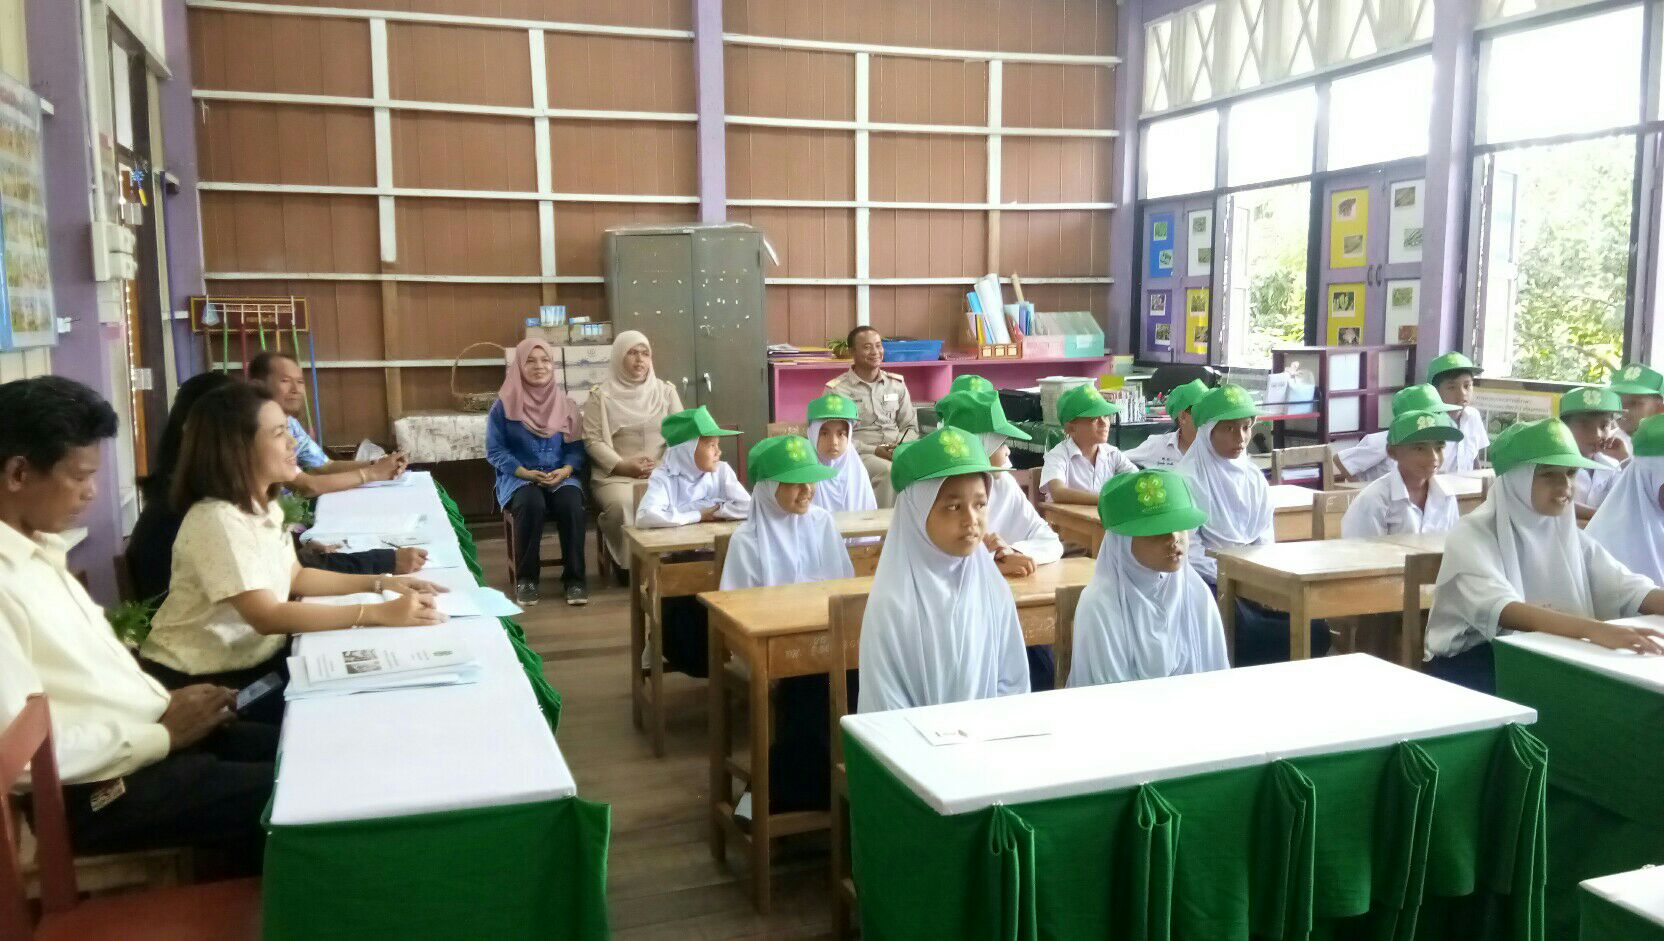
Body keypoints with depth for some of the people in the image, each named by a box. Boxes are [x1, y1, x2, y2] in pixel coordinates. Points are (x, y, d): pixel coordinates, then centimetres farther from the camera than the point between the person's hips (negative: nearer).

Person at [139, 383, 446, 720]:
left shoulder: (266, 506, 4)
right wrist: (379, 613, -36)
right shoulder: (216, 520, -24)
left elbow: (293, 577, 14)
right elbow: (267, 616, -31)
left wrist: (379, 583, 0)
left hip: (255, 659, 8)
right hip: (200, 681, -8)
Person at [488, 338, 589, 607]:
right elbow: (495, 451, -2)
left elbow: (576, 447, 7)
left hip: (560, 476, 2)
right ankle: (525, 578, -20)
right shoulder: (504, 405, 2)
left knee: (571, 504, -32)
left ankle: (574, 577, -19)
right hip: (519, 477, -2)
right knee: (532, 504, -36)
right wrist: (527, 473, -15)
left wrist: (565, 470, -14)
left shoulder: (565, 404, 10)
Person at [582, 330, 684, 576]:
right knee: (622, 504, -34)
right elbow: (593, 440, -3)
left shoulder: (666, 391, 12)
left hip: (662, 471, 2)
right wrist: (624, 467, -15)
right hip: (616, 473, -2)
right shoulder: (601, 396, 3)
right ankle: (626, 562, -9)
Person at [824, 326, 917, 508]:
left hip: (898, 450, 4)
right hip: (860, 453, -4)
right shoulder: (836, 390, 4)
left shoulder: (897, 383, 18)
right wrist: (874, 451, -15)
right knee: (890, 472, -37)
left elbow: (911, 426, 21)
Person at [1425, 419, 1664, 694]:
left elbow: (1630, 589, -4)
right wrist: (1592, 629, -46)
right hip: (1472, 662, -6)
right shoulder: (1473, 535, -14)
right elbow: (1500, 610, -31)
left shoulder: (1569, 534, 9)